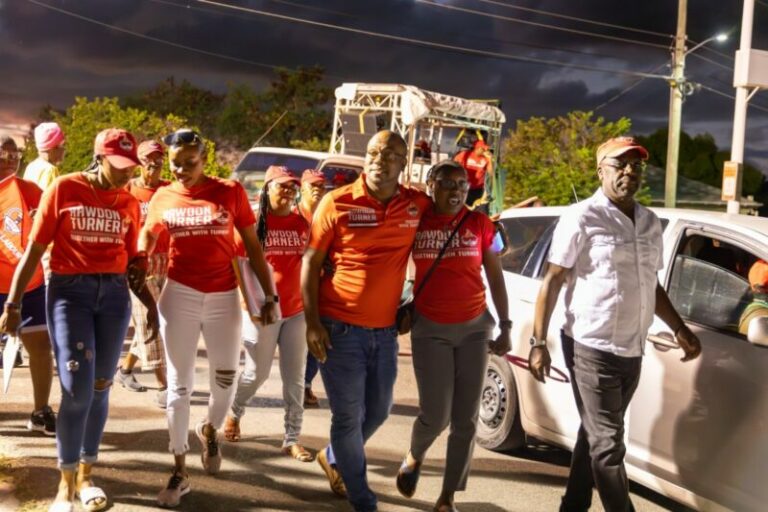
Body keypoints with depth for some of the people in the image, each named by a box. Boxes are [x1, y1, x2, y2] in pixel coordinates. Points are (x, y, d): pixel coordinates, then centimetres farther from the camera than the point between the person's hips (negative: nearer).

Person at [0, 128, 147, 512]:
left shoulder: (129, 202, 8)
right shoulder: (64, 189, -3)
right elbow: (35, 250, -1)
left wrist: (138, 268, -6)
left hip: (114, 293, 4)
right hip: (69, 290, -4)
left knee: (99, 388, 9)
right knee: (77, 389, -10)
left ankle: (85, 475, 25)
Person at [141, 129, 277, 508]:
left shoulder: (231, 192, -4)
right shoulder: (162, 198, 1)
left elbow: (253, 247, 0)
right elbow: (146, 237, 15)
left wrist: (269, 295, -2)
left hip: (224, 297, 0)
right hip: (179, 295, 1)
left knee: (226, 380, 9)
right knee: (179, 385, 5)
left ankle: (210, 431, 42)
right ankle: (179, 472, 16)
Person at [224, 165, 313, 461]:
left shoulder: (304, 223, 2)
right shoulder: (254, 221, -5)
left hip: (297, 310, 3)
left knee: (295, 378, 5)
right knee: (257, 373, 9)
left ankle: (292, 439, 15)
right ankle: (234, 412, 38)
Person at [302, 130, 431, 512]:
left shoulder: (417, 205, 0)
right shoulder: (337, 203, -9)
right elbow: (310, 262, -4)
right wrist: (312, 322, -12)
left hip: (385, 330, 4)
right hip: (339, 328, -4)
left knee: (378, 411, 17)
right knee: (348, 416, 5)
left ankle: (333, 458, 46)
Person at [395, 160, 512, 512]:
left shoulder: (480, 224, 0)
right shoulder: (415, 223, -2)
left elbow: (495, 278, 5)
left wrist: (505, 328, 3)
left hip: (475, 328, 1)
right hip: (430, 329, -1)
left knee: (466, 420, 1)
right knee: (436, 415, -4)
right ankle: (414, 457, 31)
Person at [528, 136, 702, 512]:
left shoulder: (650, 223, 12)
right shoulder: (582, 218, -9)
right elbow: (552, 281, -9)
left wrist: (680, 330, 13)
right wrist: (538, 342, -13)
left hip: (632, 351, 7)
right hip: (591, 348, -7)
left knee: (596, 436, 16)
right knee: (608, 443, -2)